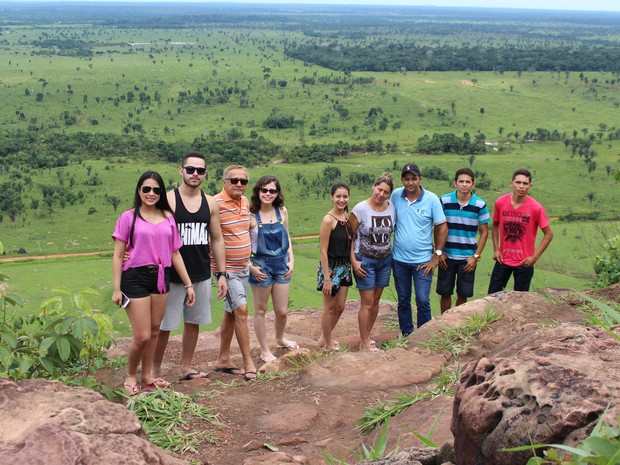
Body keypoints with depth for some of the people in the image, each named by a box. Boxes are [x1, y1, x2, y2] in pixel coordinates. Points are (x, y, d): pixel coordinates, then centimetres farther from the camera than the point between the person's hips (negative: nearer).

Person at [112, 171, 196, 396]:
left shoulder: (168, 218, 8)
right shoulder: (128, 217, -3)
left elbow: (175, 254, 12)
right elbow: (117, 256, -3)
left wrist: (188, 284, 11)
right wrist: (116, 289, -8)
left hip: (161, 278, 4)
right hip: (135, 278, -4)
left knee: (154, 331, 11)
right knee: (142, 336, -4)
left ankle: (147, 376, 25)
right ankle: (131, 376, 19)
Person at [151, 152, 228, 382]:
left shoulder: (210, 204, 6)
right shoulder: (167, 200, -8)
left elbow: (217, 239, 12)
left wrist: (222, 274, 9)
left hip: (201, 275, 5)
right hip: (172, 276, -4)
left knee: (193, 322, 12)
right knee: (163, 326, 2)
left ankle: (186, 368, 26)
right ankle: (154, 370, 17)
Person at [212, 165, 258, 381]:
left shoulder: (245, 201, 7)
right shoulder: (216, 204, -18)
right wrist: (220, 268, -18)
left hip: (243, 267, 8)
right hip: (226, 269, -8)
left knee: (231, 312, 13)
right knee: (241, 309, -14)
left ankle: (223, 359, 24)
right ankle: (248, 362, -6)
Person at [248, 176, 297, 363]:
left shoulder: (282, 212, 1)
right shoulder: (251, 215, -13)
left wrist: (291, 260, 4)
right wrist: (251, 267, -13)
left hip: (281, 265, 4)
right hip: (261, 266, -4)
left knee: (282, 311, 11)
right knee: (260, 310, 8)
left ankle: (280, 339, 40)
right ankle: (265, 350, 23)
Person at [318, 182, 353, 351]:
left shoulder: (347, 216, 4)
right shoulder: (328, 219, -18)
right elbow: (323, 250, -18)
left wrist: (353, 263, 8)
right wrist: (327, 278, -19)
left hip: (344, 267, 7)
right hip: (330, 267, -7)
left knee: (340, 307, 17)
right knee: (329, 308, 8)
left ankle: (324, 338, 35)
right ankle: (328, 343, 24)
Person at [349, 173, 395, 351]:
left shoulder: (392, 208, -1)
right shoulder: (360, 209, -14)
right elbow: (349, 236, -10)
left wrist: (391, 255, 5)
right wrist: (353, 261, -13)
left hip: (385, 260, 5)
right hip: (365, 261, -5)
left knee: (376, 300, 12)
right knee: (367, 303, -2)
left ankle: (366, 337, 26)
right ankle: (365, 343, 8)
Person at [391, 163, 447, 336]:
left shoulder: (431, 199, -10)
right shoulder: (396, 195, -3)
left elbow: (442, 228, -5)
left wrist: (436, 256, -7)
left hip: (422, 261, -3)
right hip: (399, 259, 3)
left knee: (423, 301, -3)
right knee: (403, 301, 13)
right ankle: (406, 335, 27)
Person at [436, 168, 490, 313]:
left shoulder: (480, 205, -4)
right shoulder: (445, 201, -4)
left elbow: (484, 232, 2)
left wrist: (476, 256, -4)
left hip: (468, 258, 0)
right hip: (447, 256, 0)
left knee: (463, 295, 6)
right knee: (445, 293, 7)